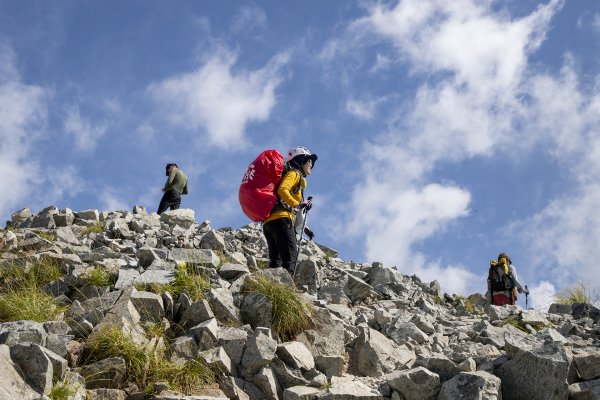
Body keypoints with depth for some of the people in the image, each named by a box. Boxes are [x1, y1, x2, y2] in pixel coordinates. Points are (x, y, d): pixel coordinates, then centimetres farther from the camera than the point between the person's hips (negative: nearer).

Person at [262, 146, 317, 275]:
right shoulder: (294, 173, 6)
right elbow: (282, 190, -14)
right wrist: (298, 204, -16)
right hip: (281, 218, -10)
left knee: (275, 261, 5)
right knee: (290, 258, -19)